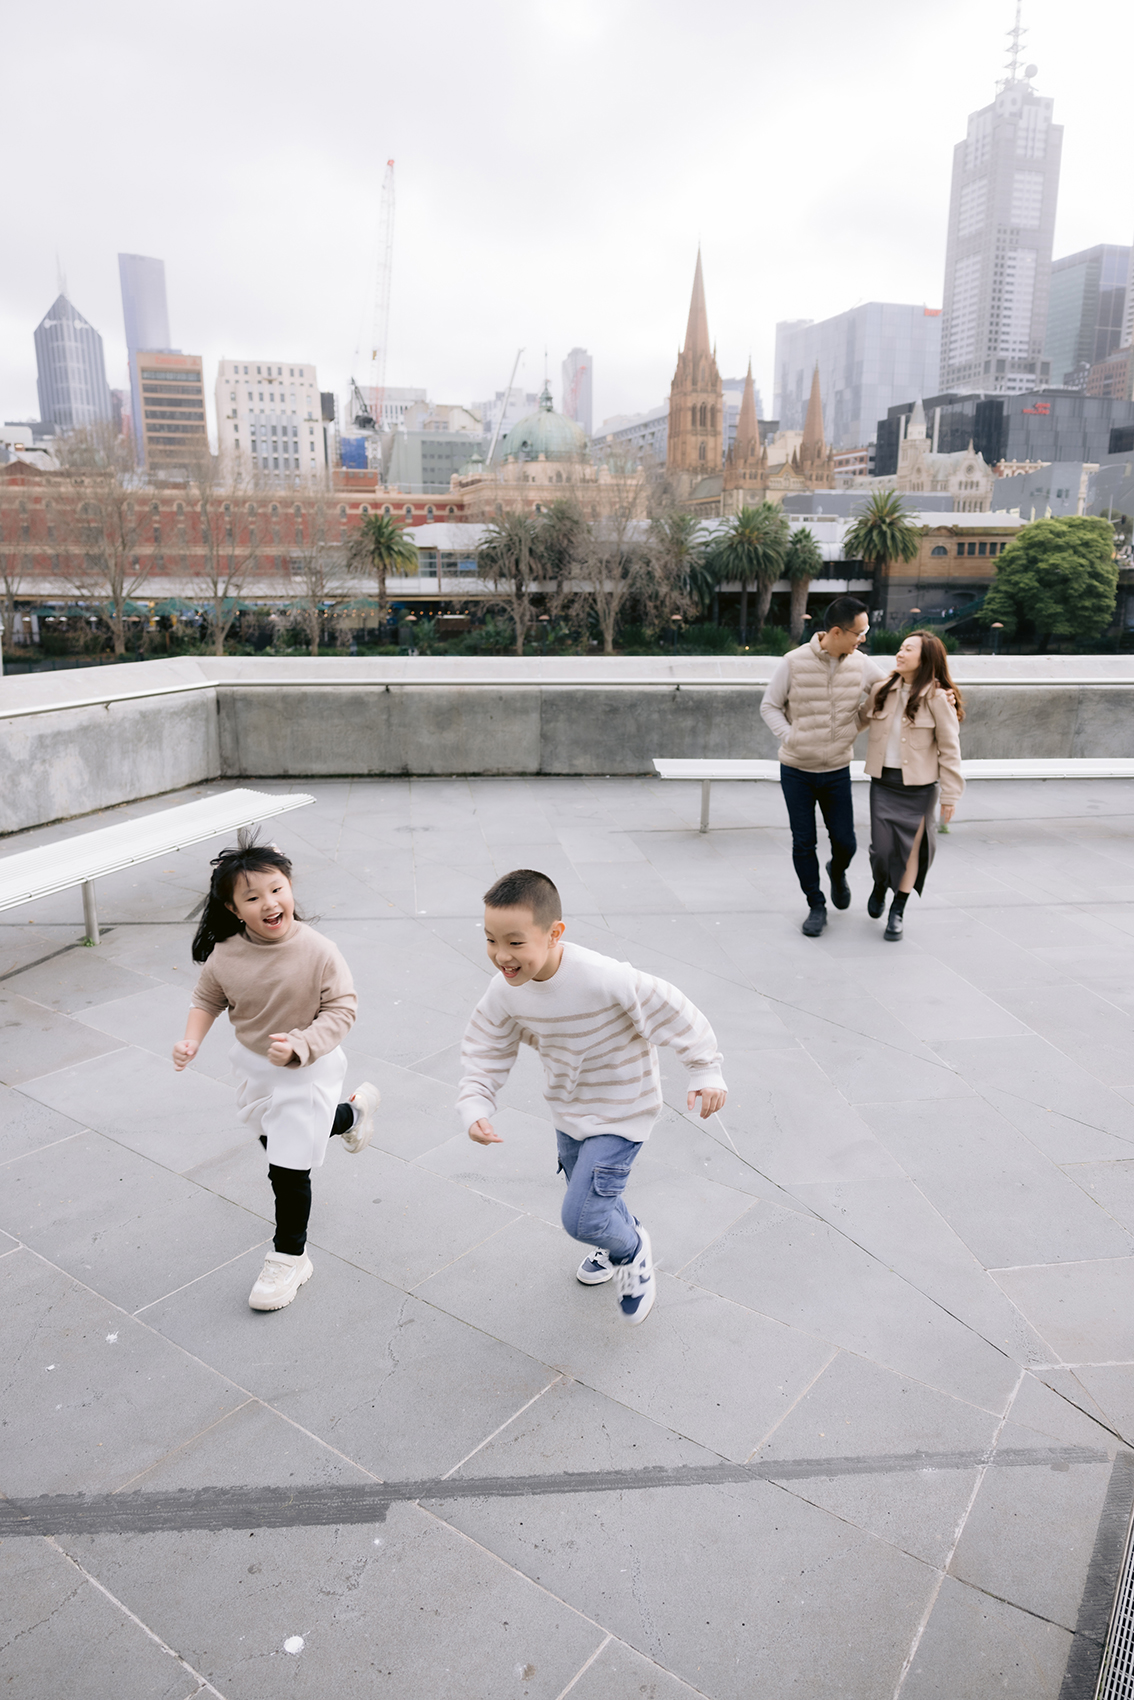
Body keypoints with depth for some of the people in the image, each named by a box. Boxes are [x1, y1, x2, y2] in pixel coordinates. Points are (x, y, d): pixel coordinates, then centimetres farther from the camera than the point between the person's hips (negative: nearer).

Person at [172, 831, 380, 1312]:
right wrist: (191, 1040, -13)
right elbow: (207, 999, 4)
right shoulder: (224, 955, -14)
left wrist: (299, 1045, -33)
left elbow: (341, 1009, -20)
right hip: (252, 1068, 6)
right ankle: (352, 1112, 55)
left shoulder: (319, 952, -25)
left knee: (288, 1168, -1)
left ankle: (289, 1258, 21)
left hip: (305, 1073, -5)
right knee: (274, 1136, 29)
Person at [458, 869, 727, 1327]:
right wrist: (475, 1106, -17)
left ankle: (631, 1248, 23)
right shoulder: (506, 988, -19)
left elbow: (671, 1012, -25)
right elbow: (485, 1048, -4)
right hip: (568, 1111, 6)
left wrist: (705, 1071, -20)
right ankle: (619, 1242, 61)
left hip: (620, 1111, -6)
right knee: (587, 1193, 28)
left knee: (582, 1217, -12)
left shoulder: (602, 979, -37)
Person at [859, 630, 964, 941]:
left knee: (910, 849, 2)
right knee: (881, 847, -3)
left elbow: (949, 749, -6)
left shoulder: (937, 698, -9)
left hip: (918, 786, -3)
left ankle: (898, 911, 19)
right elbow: (862, 719, 24)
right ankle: (880, 885, 31)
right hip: (883, 781, 3)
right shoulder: (881, 690, 2)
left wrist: (950, 795, -6)